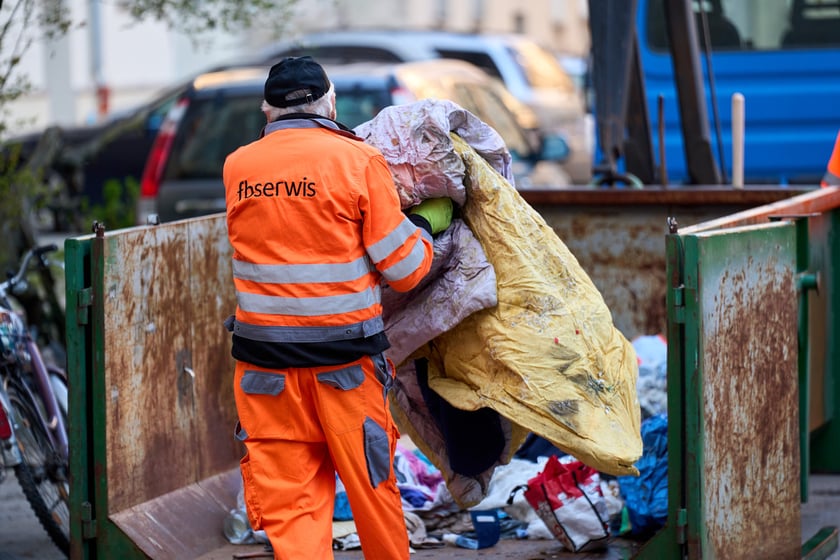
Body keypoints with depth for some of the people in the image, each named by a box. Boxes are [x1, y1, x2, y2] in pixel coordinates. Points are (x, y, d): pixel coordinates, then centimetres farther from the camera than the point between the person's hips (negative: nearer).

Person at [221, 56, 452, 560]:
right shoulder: (359, 161, -8)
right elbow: (403, 269, -6)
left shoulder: (237, 168, 2)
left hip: (264, 361, 2)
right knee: (372, 485, 14)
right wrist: (427, 222, 13)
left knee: (288, 500, 4)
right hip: (344, 359, -2)